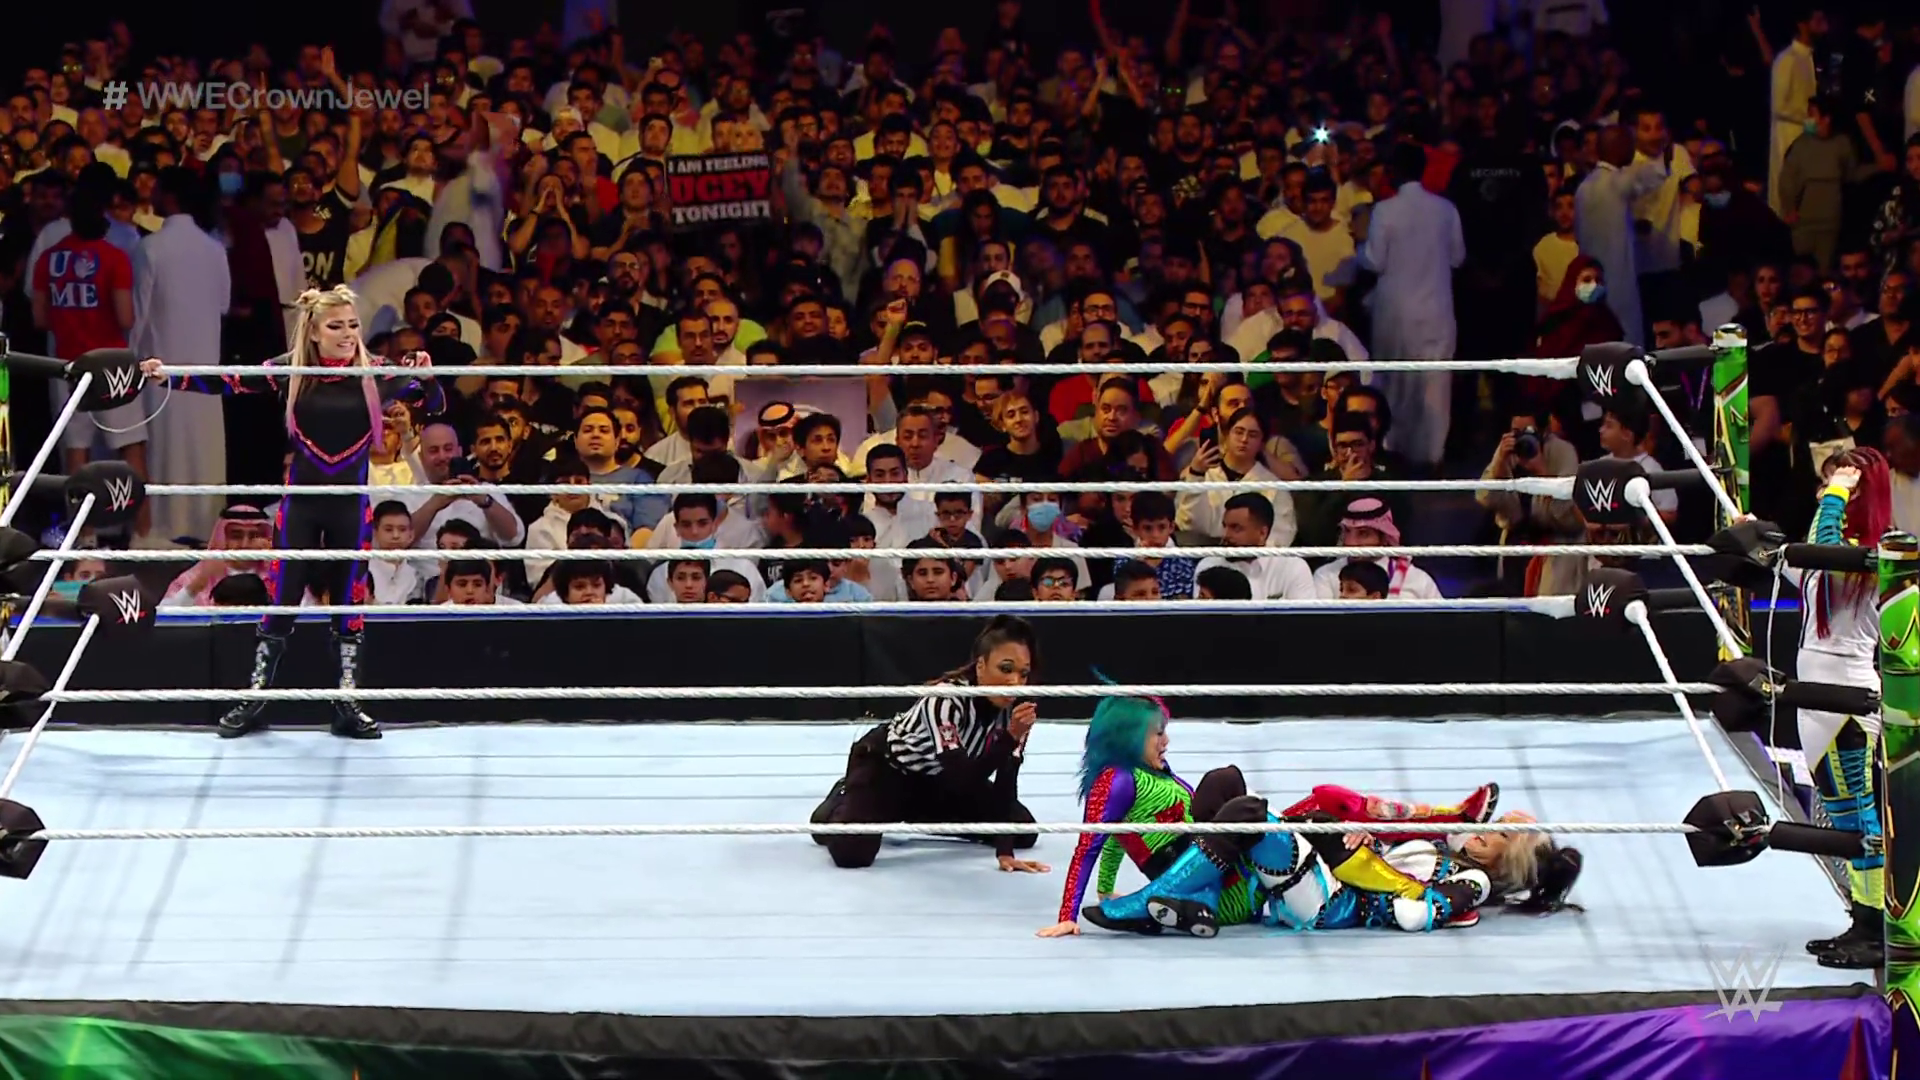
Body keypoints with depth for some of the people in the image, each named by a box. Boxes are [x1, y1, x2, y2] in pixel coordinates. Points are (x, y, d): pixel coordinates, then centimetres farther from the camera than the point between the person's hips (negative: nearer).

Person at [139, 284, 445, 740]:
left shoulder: (375, 373, -6)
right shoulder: (291, 370, -6)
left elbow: (434, 404, -6)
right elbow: (227, 381, -5)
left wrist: (425, 378, -27)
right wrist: (170, 376, -14)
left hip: (351, 503, 0)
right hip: (300, 502, 0)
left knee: (349, 601, 6)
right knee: (281, 598, 3)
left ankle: (346, 702, 14)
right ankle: (255, 697, 12)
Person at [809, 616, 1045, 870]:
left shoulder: (1014, 706, -20)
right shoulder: (946, 699, -38)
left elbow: (1006, 780, -19)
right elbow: (961, 781, -40)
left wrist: (1005, 852, -26)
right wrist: (1010, 737, -50)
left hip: (938, 777, 6)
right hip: (885, 765, -6)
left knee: (1023, 832, 3)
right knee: (851, 853, -27)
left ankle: (916, 816, 20)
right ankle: (840, 804, 11)